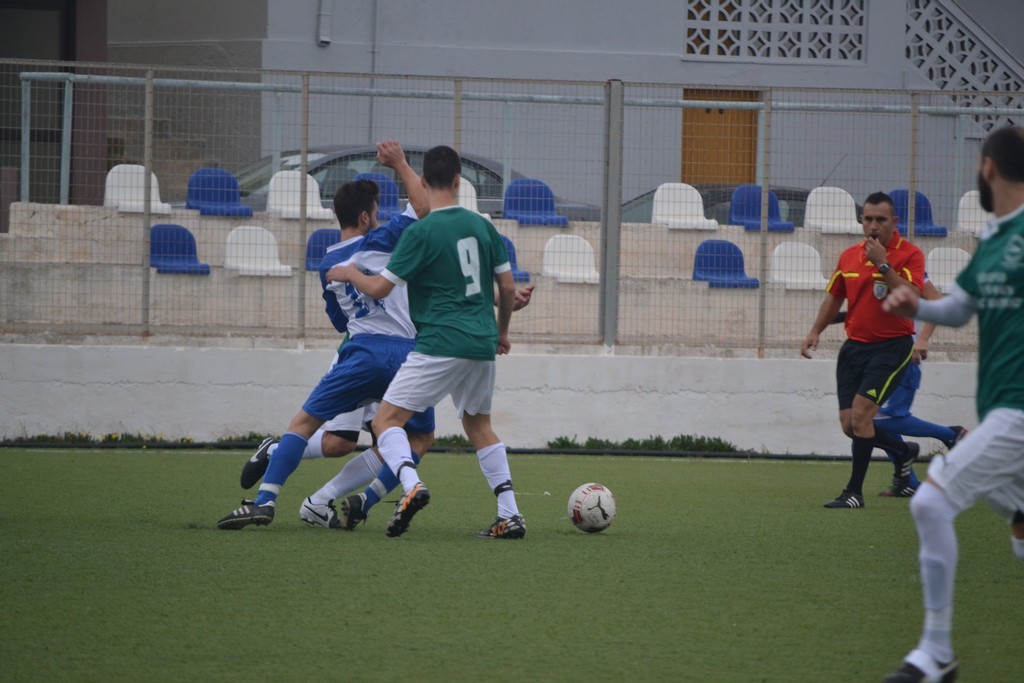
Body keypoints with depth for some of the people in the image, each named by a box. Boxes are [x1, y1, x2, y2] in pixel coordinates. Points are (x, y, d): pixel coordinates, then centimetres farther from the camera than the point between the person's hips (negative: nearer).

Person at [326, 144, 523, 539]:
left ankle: (411, 486, -29)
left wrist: (349, 273, 13)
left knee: (387, 420, -2)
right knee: (478, 425, 22)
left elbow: (379, 288, -7)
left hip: (441, 345, -6)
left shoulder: (421, 232, -9)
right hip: (482, 344, 6)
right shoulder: (482, 226, 7)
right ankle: (511, 517, 14)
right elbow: (508, 287, 11)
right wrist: (501, 332, 27)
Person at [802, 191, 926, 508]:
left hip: (892, 345, -6)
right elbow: (834, 297, 20)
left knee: (860, 413, -18)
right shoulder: (849, 256, 7)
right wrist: (815, 331, 9)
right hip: (854, 346, 6)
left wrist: (883, 265, -26)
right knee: (849, 424, 4)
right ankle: (902, 453, 32)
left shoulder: (910, 255, -9)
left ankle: (855, 492, -8)